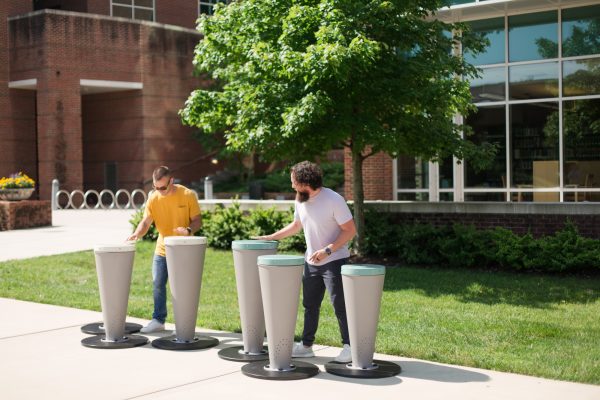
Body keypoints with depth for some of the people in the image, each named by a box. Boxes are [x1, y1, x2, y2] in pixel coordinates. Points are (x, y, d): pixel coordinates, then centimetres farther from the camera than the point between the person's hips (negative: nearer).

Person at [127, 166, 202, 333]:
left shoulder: (188, 195, -12)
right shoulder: (153, 199, -4)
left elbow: (197, 220, -9)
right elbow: (146, 221, -9)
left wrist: (188, 230, -30)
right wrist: (137, 233, -30)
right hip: (162, 250, 3)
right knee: (157, 285, 7)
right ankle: (158, 320, 19)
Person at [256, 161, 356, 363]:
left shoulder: (333, 200, -19)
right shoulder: (300, 201, 3)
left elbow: (350, 230, -18)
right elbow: (296, 225, 20)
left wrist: (327, 250, -24)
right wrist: (271, 237, 18)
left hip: (334, 261, -7)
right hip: (311, 262, 7)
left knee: (340, 306, -5)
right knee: (310, 305, 14)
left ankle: (349, 347, 6)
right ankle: (306, 345, 25)